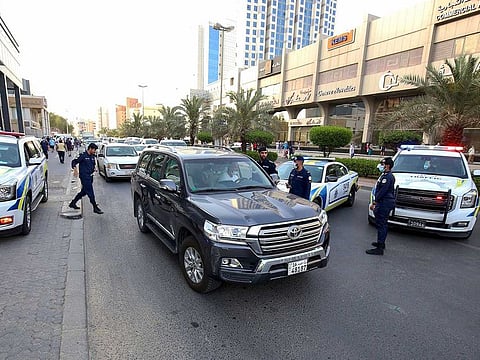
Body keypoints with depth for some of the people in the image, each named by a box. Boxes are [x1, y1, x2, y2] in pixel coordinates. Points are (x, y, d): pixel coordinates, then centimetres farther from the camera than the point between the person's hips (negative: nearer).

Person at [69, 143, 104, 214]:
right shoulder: (83, 156, -10)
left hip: (90, 177, 8)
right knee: (90, 193, -6)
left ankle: (72, 203, 31)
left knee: (84, 192, 16)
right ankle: (95, 208, -1)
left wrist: (94, 169, 4)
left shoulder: (92, 157, 13)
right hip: (84, 177, -8)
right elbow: (74, 161, -9)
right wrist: (75, 169, -24)